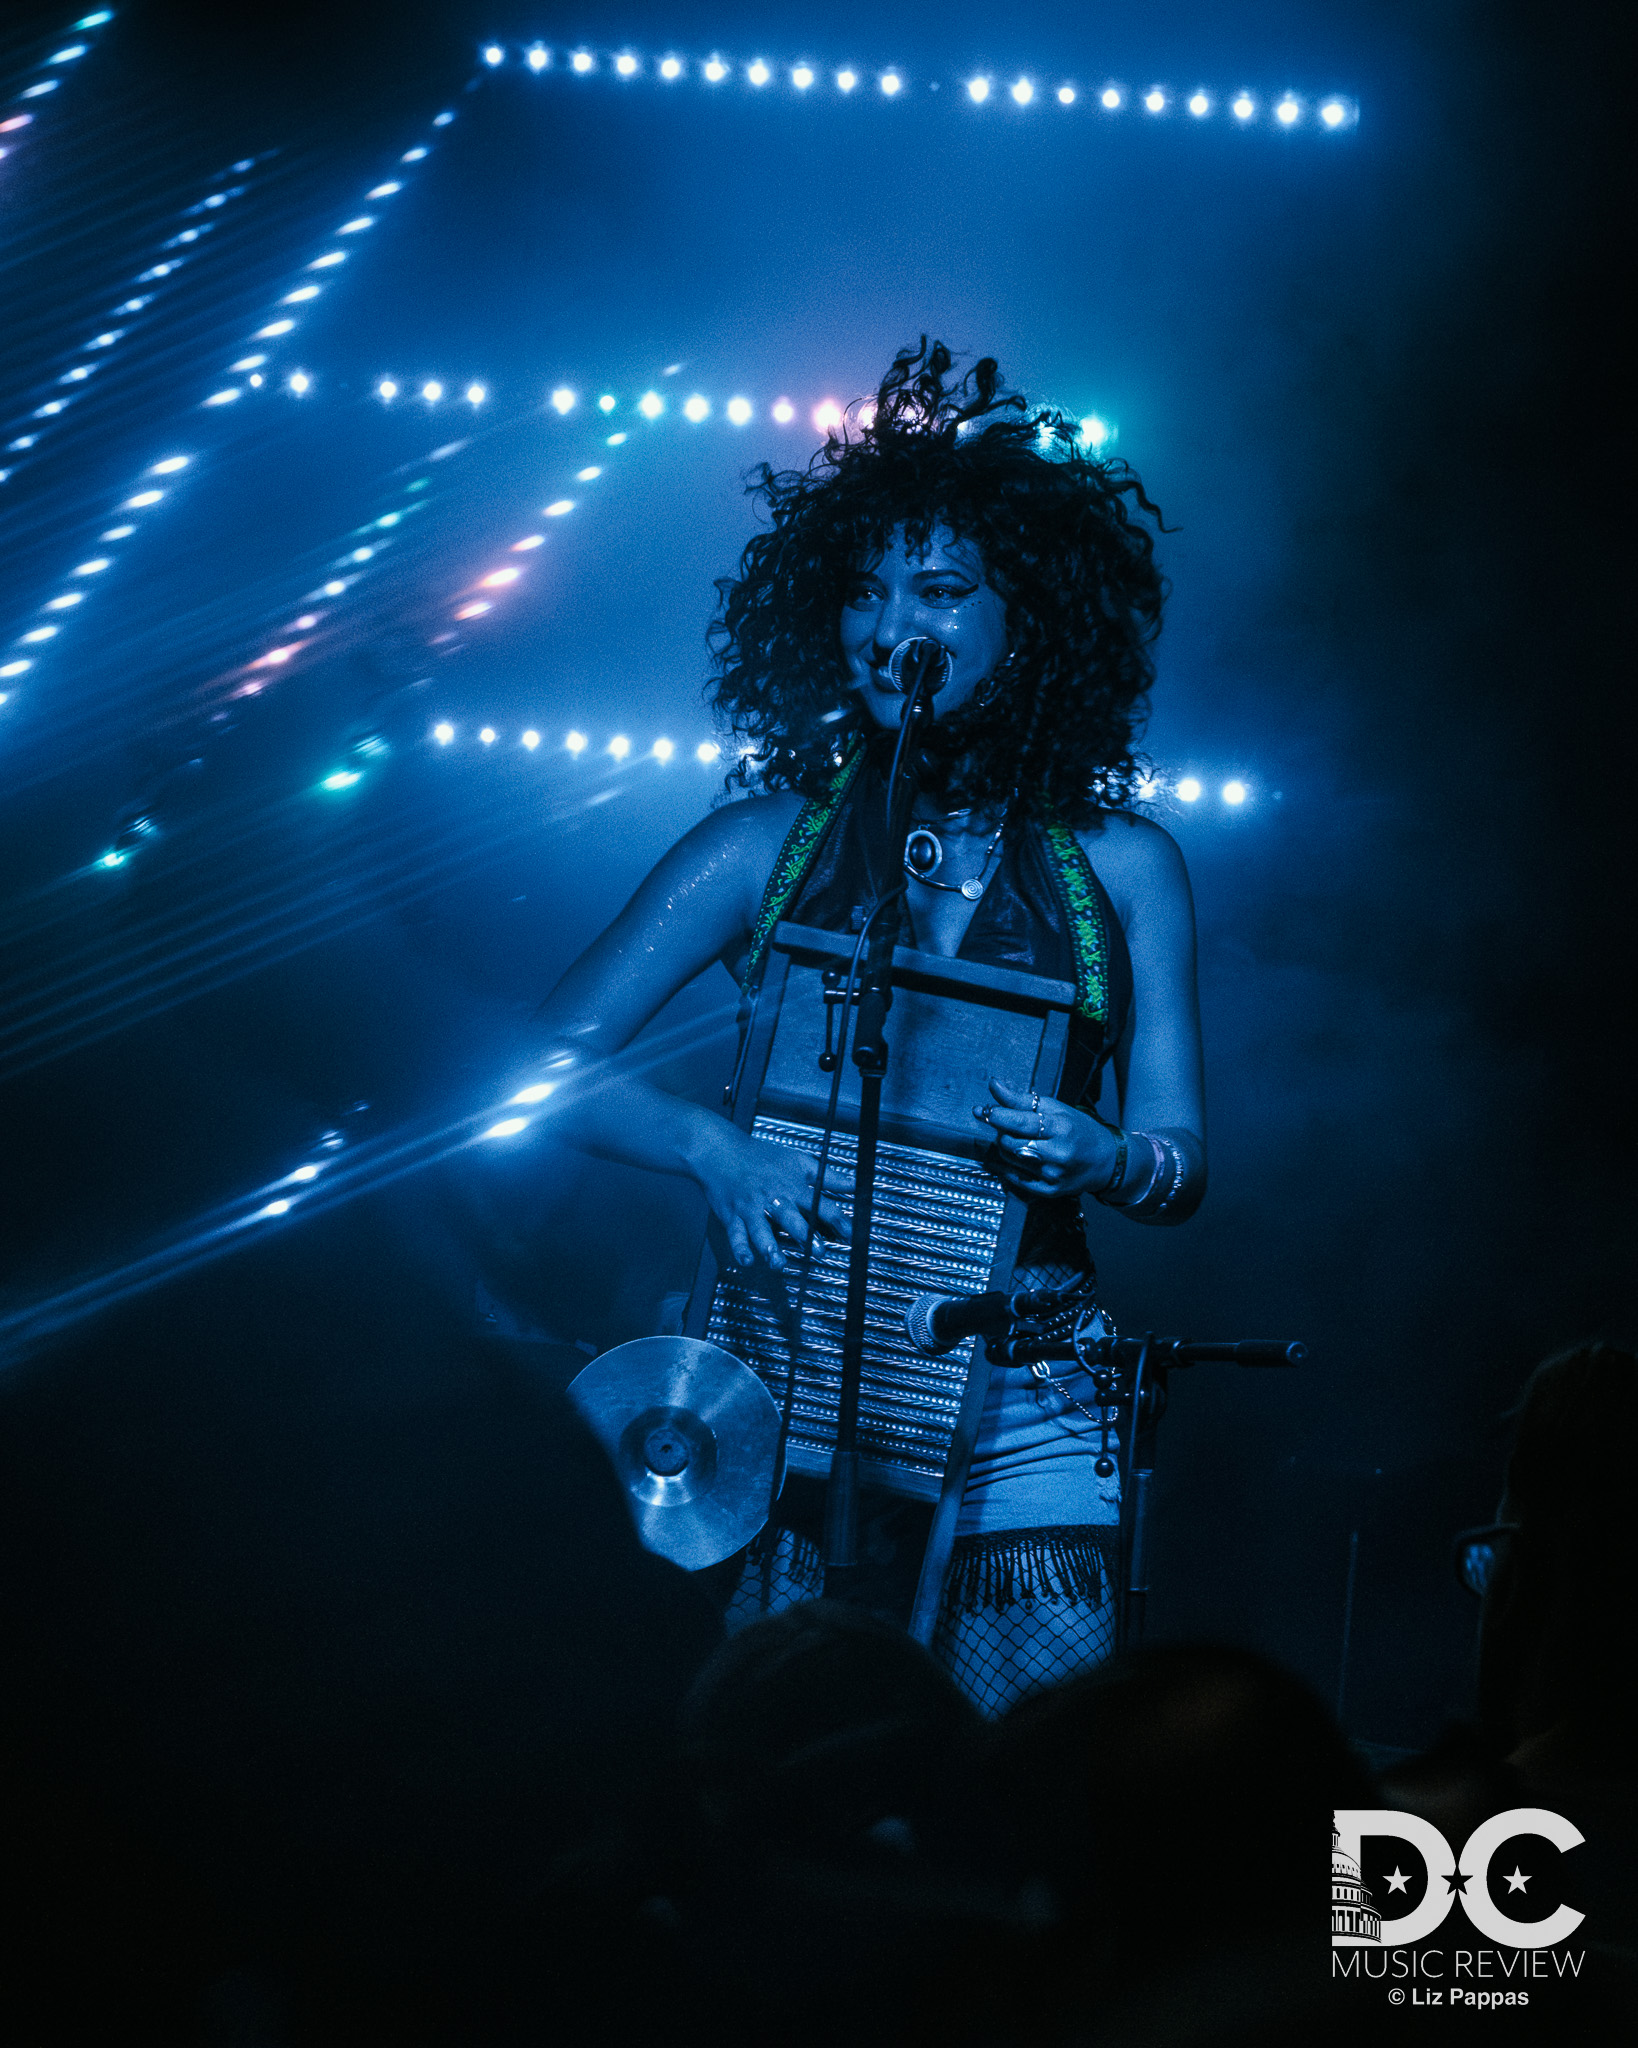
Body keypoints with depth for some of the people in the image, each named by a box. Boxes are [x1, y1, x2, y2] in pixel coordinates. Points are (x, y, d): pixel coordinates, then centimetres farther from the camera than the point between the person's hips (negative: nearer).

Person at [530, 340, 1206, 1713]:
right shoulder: (765, 848, 5)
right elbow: (550, 1061, 2)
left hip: (1023, 1428, 1)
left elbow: (1182, 1167, 6)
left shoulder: (1120, 865, 7)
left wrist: (1099, 1160, -17)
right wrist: (716, 1150, -16)